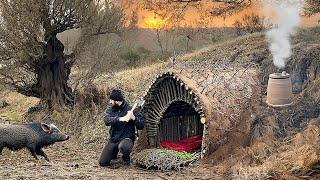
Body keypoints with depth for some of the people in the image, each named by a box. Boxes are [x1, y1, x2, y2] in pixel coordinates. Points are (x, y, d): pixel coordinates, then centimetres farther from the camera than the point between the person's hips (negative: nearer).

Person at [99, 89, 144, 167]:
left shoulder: (130, 109, -8)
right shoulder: (109, 110, 1)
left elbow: (141, 126, -9)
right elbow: (107, 121, -21)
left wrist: (133, 118, -28)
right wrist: (121, 119, -35)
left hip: (126, 138, -4)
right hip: (113, 139, 4)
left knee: (123, 147, -41)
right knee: (103, 162, -6)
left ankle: (126, 157, -3)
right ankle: (114, 153, 28)